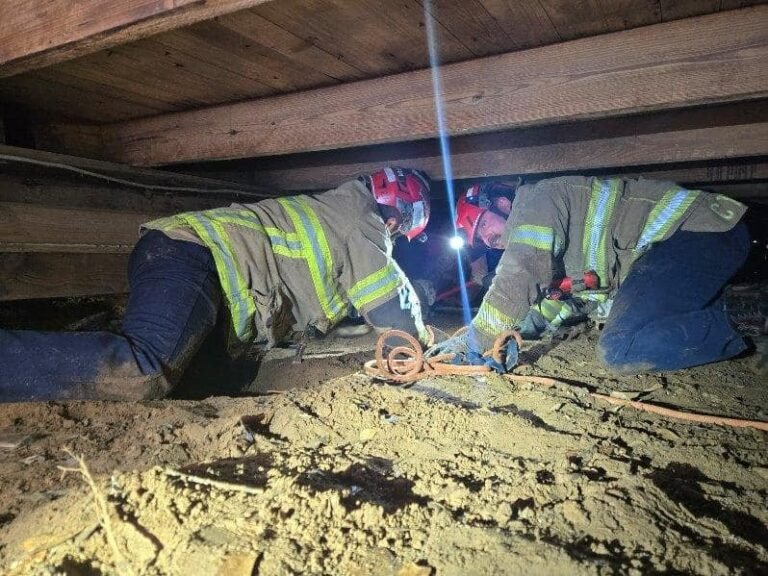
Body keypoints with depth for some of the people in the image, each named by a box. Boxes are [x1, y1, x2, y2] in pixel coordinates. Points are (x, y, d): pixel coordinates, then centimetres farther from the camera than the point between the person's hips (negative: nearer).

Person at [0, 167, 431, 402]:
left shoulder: (334, 211, 31)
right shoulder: (364, 225, 3)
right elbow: (398, 318, 5)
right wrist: (420, 333, 27)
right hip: (193, 257, -11)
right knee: (141, 375, -34)